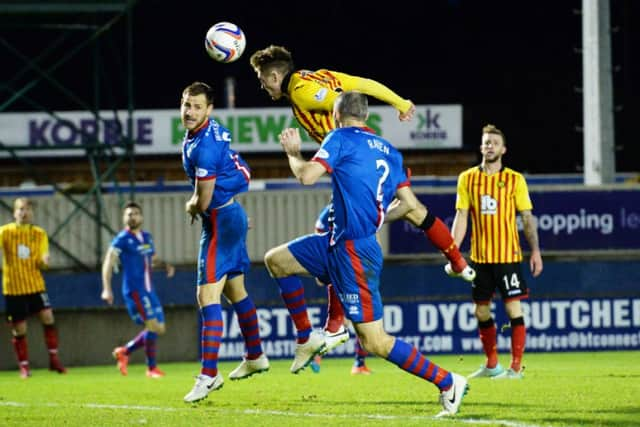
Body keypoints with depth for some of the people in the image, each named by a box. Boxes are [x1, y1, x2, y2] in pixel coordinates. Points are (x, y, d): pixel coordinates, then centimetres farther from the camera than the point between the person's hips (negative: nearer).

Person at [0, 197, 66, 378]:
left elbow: (41, 264, 3)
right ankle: (24, 366, 14)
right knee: (19, 329, 1)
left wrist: (44, 261, -20)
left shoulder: (39, 234, 5)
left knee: (48, 317, -14)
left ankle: (54, 359, -3)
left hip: (35, 285, 2)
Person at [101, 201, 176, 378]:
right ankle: (151, 368, -3)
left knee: (159, 329, 7)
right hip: (134, 290, -8)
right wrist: (107, 289, -22)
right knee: (153, 325, -14)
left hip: (149, 290, 8)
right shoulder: (122, 239, -7)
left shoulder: (147, 237, 13)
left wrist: (165, 264, 4)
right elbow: (108, 264, -11)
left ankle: (124, 351, 20)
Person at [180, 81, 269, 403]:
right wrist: (197, 202, 12)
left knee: (207, 295, -15)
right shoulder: (213, 130, 6)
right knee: (235, 290, 24)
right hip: (232, 214, 11)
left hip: (221, 220, -11)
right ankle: (255, 357, 39)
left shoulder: (204, 146, -25)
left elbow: (203, 201, -20)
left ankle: (208, 375, -20)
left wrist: (192, 207, 4)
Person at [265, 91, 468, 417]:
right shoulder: (388, 152, 11)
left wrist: (293, 153, 2)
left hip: (353, 252, -9)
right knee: (276, 261, 17)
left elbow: (307, 176, -19)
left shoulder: (341, 139, -9)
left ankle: (447, 383, -4)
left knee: (374, 342, -7)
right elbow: (410, 206, 8)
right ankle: (306, 338, 21)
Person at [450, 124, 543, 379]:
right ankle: (492, 365, 21)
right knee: (481, 311, 8)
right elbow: (461, 217, 6)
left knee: (514, 308, -8)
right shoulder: (467, 179, 6)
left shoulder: (515, 180, 1)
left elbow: (527, 217, 2)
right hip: (480, 257, 3)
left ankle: (516, 367, -4)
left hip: (508, 255, -3)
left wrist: (535, 251, -7)